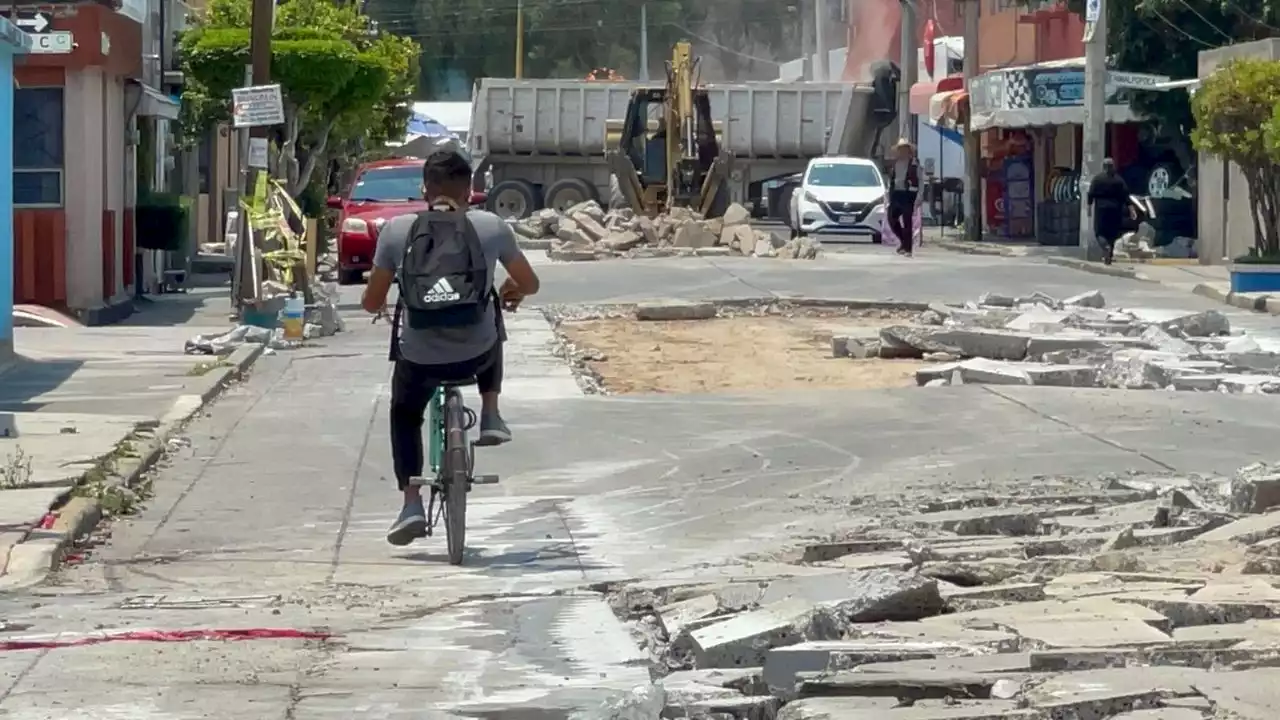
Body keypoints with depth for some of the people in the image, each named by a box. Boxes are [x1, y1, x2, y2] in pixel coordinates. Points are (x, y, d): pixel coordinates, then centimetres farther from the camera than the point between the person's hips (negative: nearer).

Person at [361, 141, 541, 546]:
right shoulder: (490, 227, -3)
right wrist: (511, 293, 34)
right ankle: (490, 416, 30)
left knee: (404, 415, 29)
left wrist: (378, 304, 28)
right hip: (476, 354, 1)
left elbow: (372, 302, 3)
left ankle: (412, 504, 14)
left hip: (418, 357, -1)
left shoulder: (396, 231, -4)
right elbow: (529, 284, 10)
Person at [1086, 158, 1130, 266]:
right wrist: (1130, 208, 1)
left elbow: (1091, 194, -6)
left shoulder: (1097, 179, -3)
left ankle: (1106, 247, -28)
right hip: (1115, 209, 2)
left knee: (1100, 232, 2)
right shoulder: (1119, 180, 2)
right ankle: (1108, 257, 13)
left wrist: (1090, 206, -1)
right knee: (1112, 233, 11)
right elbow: (1125, 195, 0)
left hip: (1101, 208, -2)